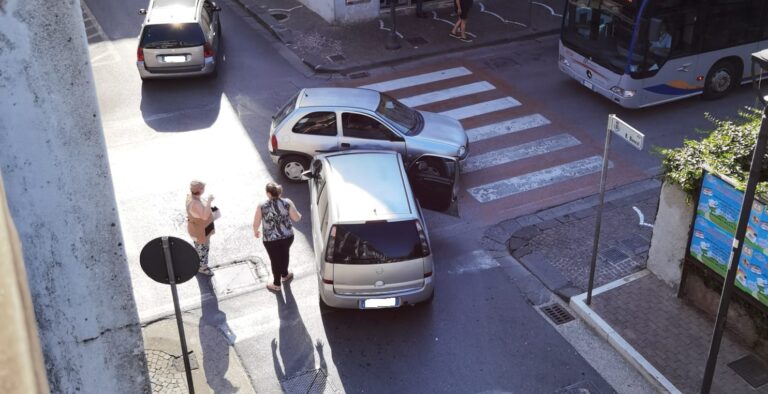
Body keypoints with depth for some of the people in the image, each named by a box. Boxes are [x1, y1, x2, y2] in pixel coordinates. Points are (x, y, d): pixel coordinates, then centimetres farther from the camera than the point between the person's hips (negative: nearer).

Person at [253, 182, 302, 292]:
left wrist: (256, 232, 13)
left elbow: (256, 224, -9)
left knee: (275, 260, 17)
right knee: (285, 254, 29)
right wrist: (299, 214, 19)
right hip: (287, 236, 2)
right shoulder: (287, 203, -14)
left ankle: (276, 284, 36)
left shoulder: (262, 206, -17)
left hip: (271, 239, -2)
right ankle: (285, 275, 53)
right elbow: (297, 218, -5)